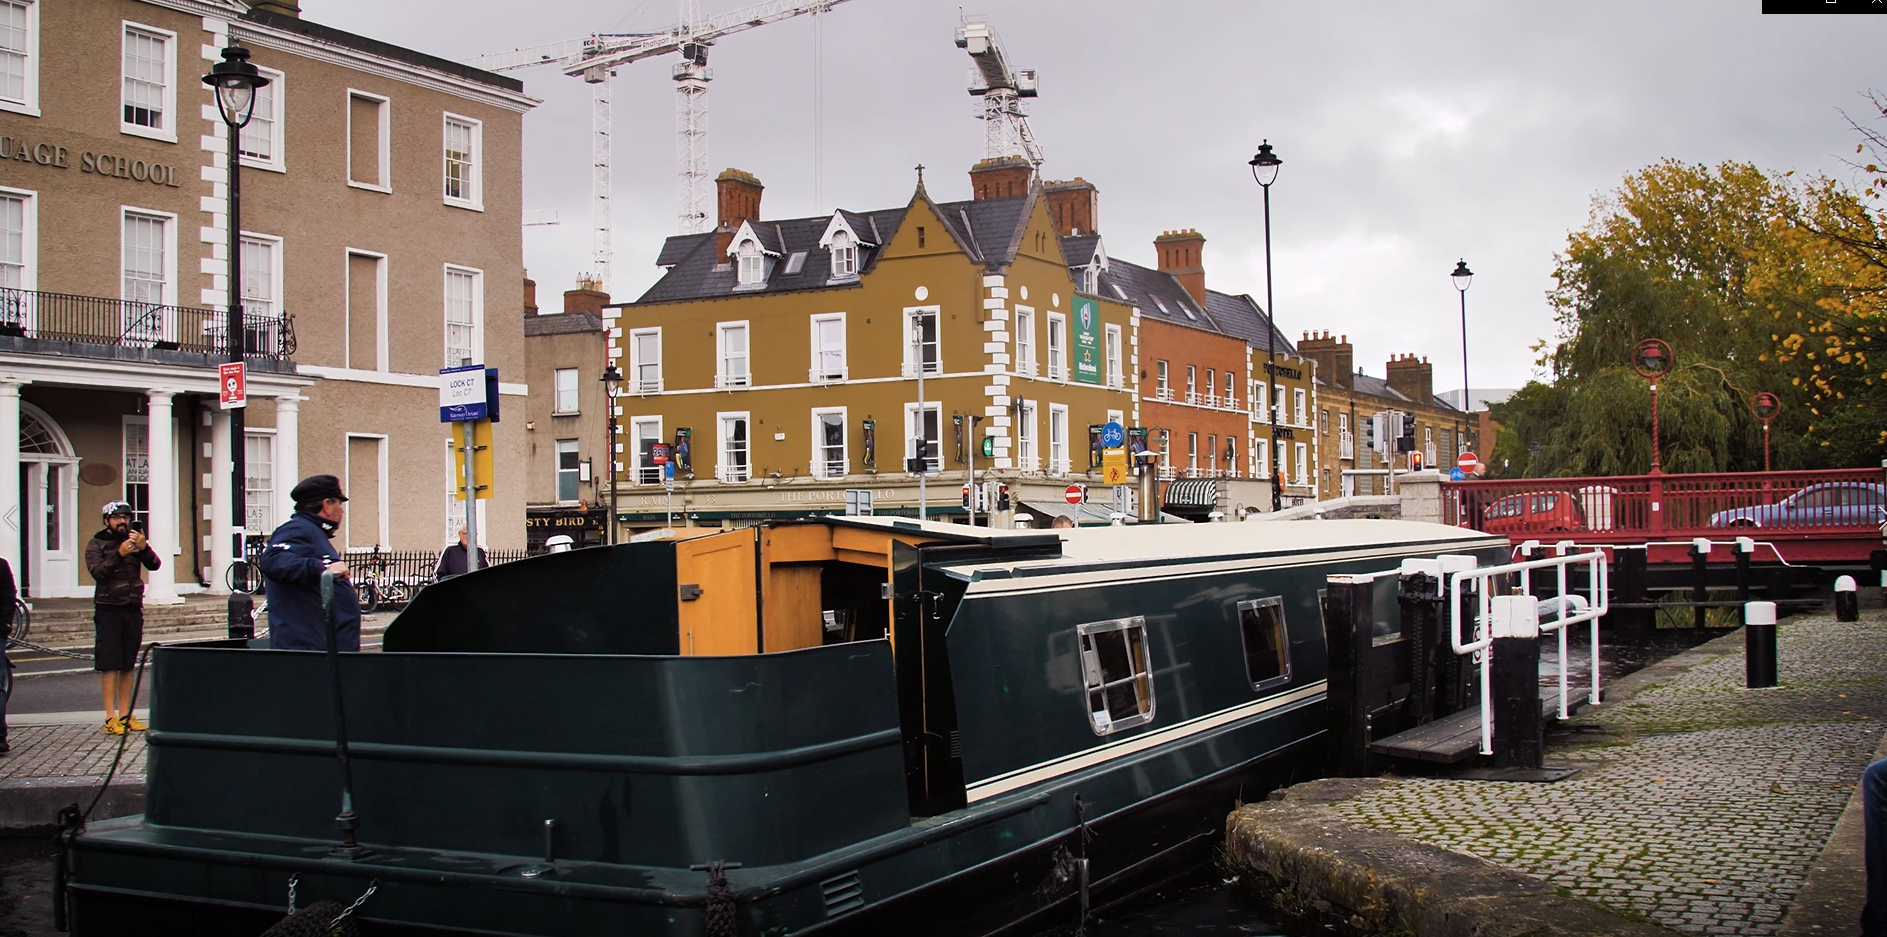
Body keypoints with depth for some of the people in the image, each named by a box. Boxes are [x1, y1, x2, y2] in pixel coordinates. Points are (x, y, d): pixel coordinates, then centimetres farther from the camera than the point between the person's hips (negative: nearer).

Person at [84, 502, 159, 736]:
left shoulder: (135, 542, 11)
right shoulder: (97, 544, 2)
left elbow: (154, 565, -3)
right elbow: (98, 572, -15)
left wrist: (143, 547, -21)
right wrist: (119, 554, -27)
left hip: (133, 609, 4)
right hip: (108, 609, -3)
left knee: (128, 665, 7)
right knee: (109, 664, -5)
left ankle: (126, 714, 11)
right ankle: (111, 717, -5)